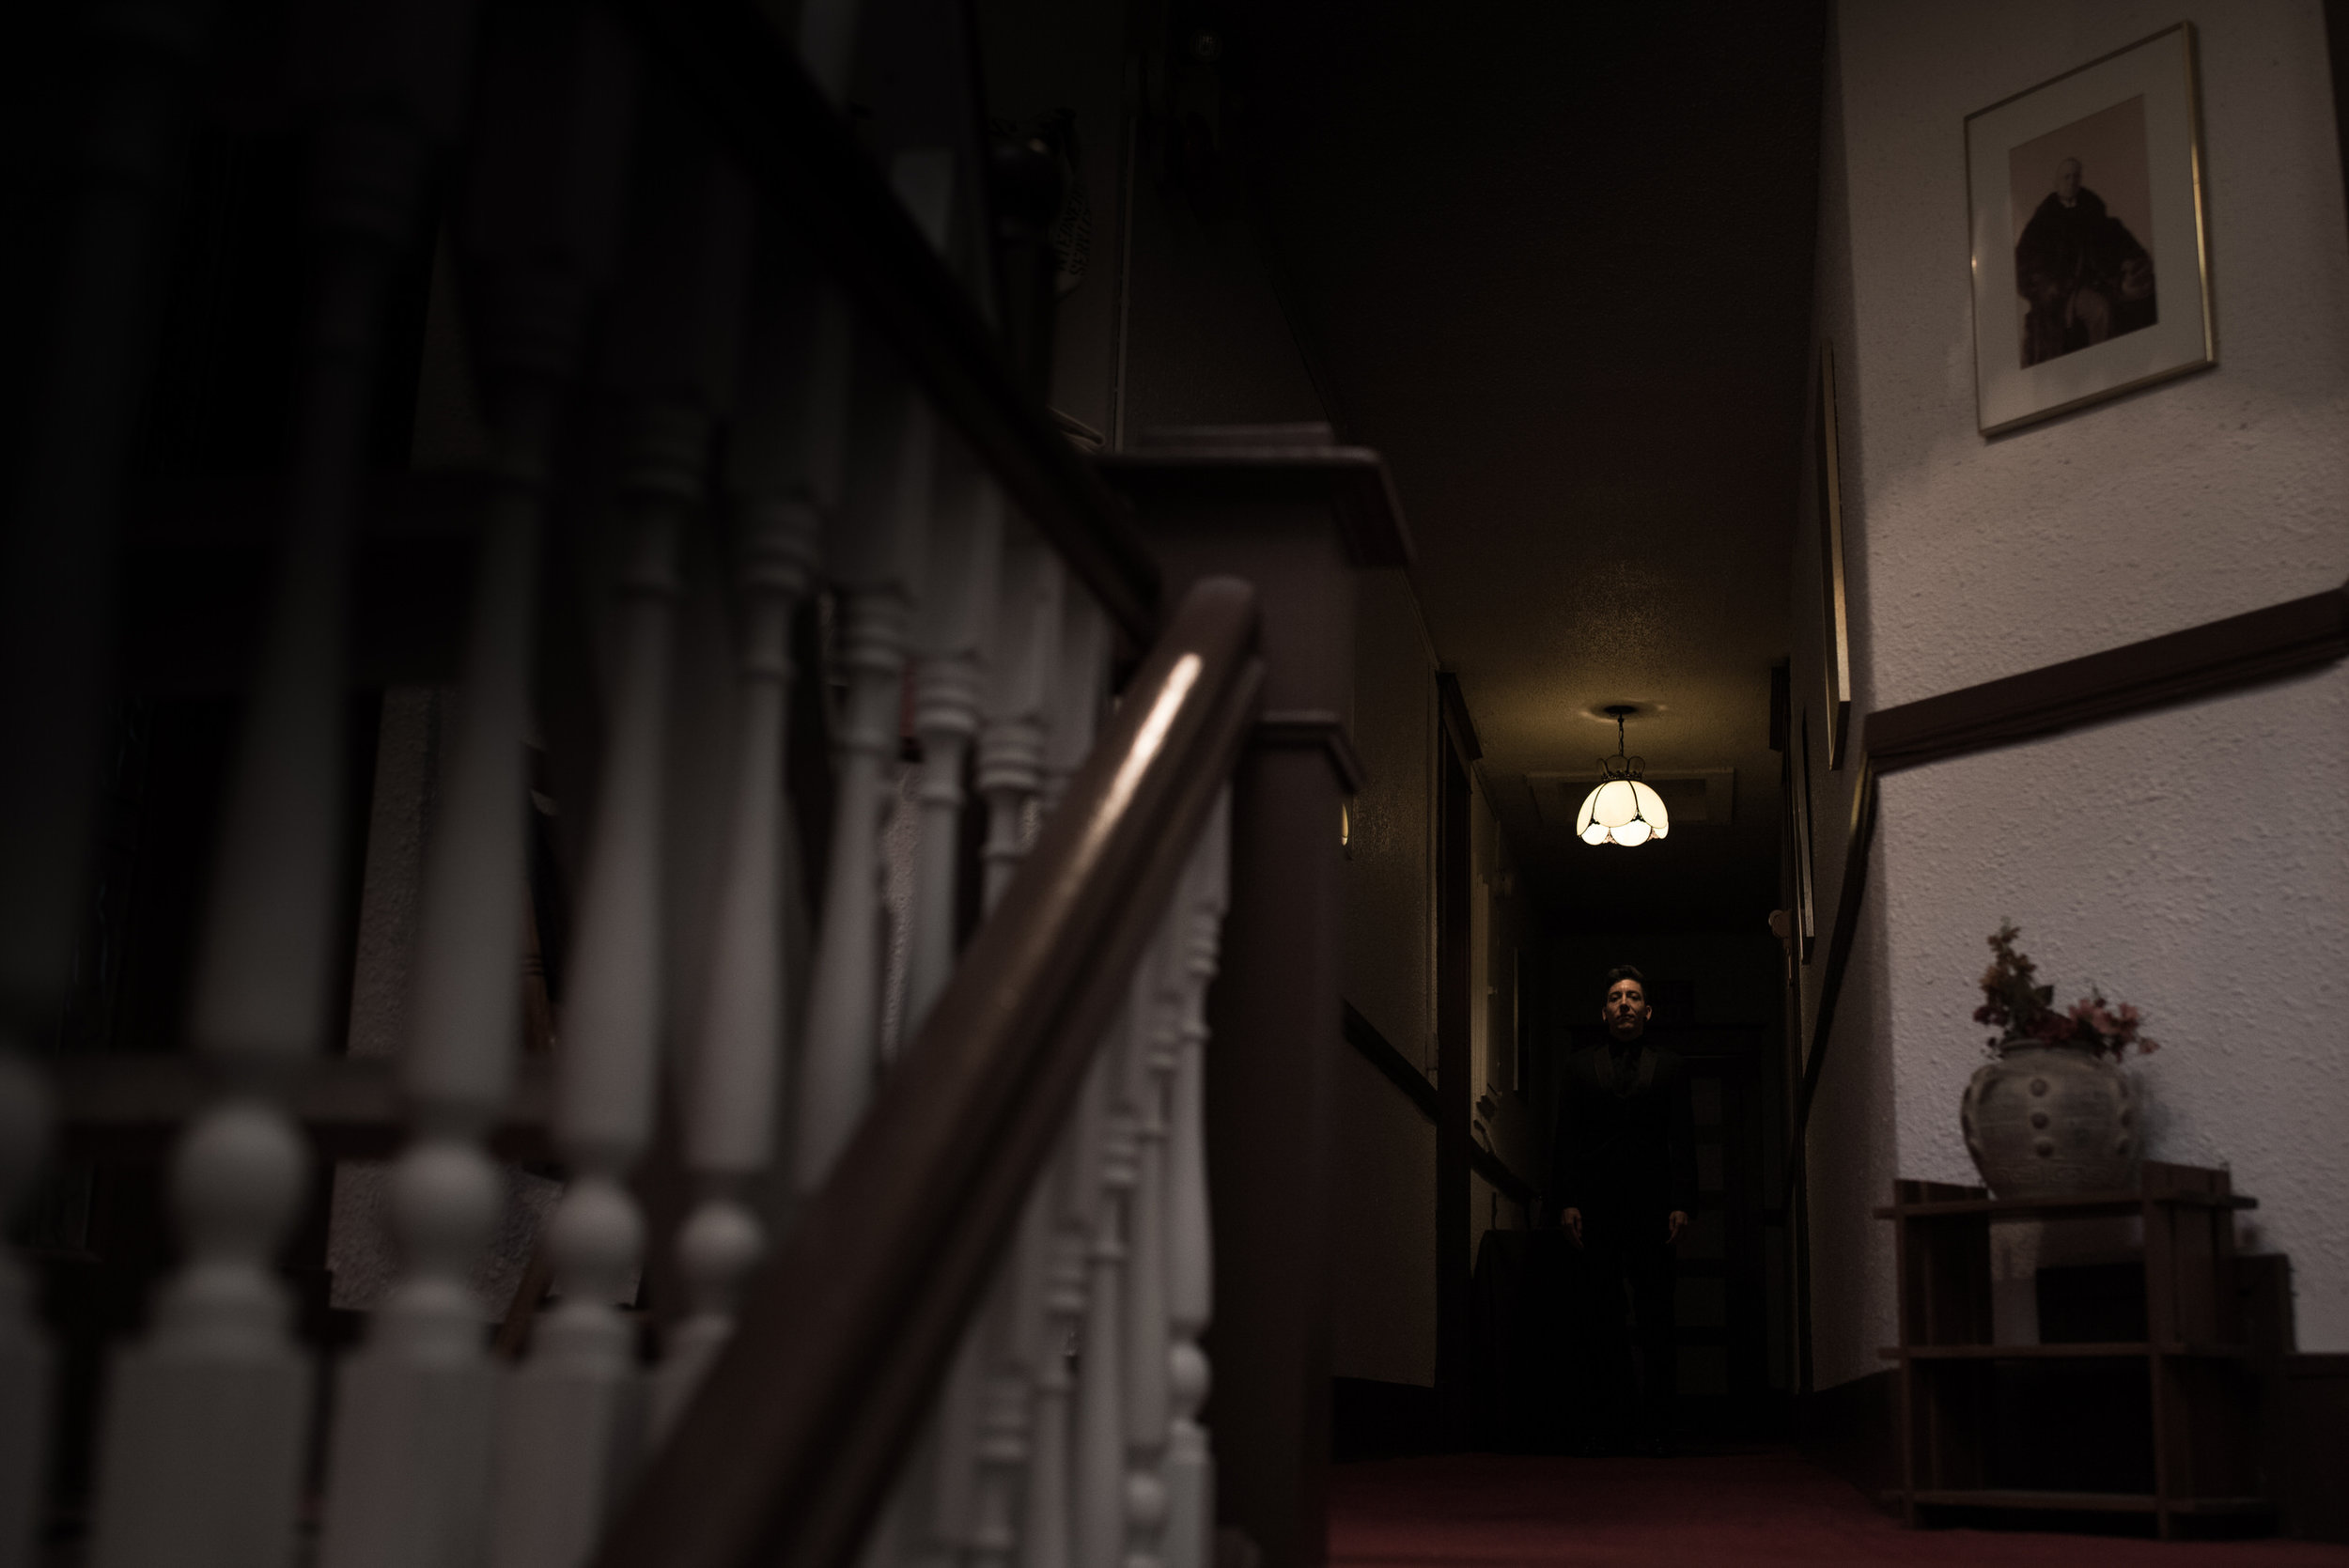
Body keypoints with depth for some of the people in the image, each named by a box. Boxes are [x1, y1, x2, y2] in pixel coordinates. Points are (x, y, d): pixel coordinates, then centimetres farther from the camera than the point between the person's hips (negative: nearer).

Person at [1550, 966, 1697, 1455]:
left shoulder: (1669, 1068, 14)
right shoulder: (1580, 1066, 15)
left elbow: (1682, 1140, 7)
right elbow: (1564, 1139, 9)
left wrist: (1682, 1204, -5)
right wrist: (1566, 1201, -2)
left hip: (1651, 1206, 0)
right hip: (1595, 1205, 1)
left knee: (1655, 1322, -2)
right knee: (1599, 1320, -1)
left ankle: (1655, 1427, 0)